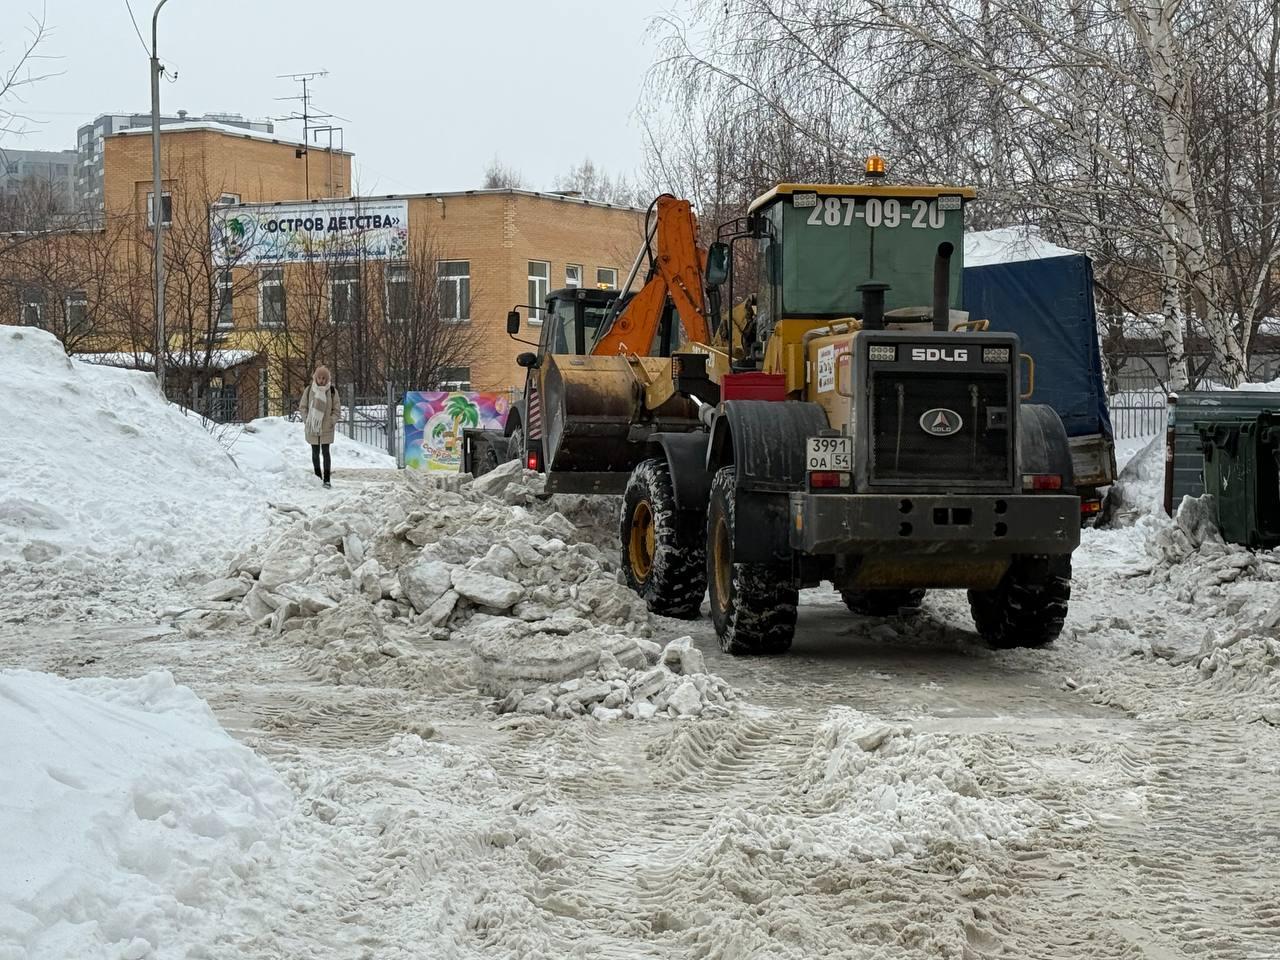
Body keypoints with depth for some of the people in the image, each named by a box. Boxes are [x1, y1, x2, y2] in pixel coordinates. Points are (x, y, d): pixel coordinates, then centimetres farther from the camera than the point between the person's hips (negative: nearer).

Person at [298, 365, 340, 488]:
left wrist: (331, 422, -10)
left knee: (325, 452, -2)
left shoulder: (332, 391, -5)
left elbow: (337, 410, 1)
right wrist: (307, 421, -5)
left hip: (326, 428, -1)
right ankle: (318, 477, 22)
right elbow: (302, 407, 5)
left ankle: (326, 479, 4)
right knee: (315, 453, 10)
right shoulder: (309, 390, -2)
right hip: (312, 428, 1)